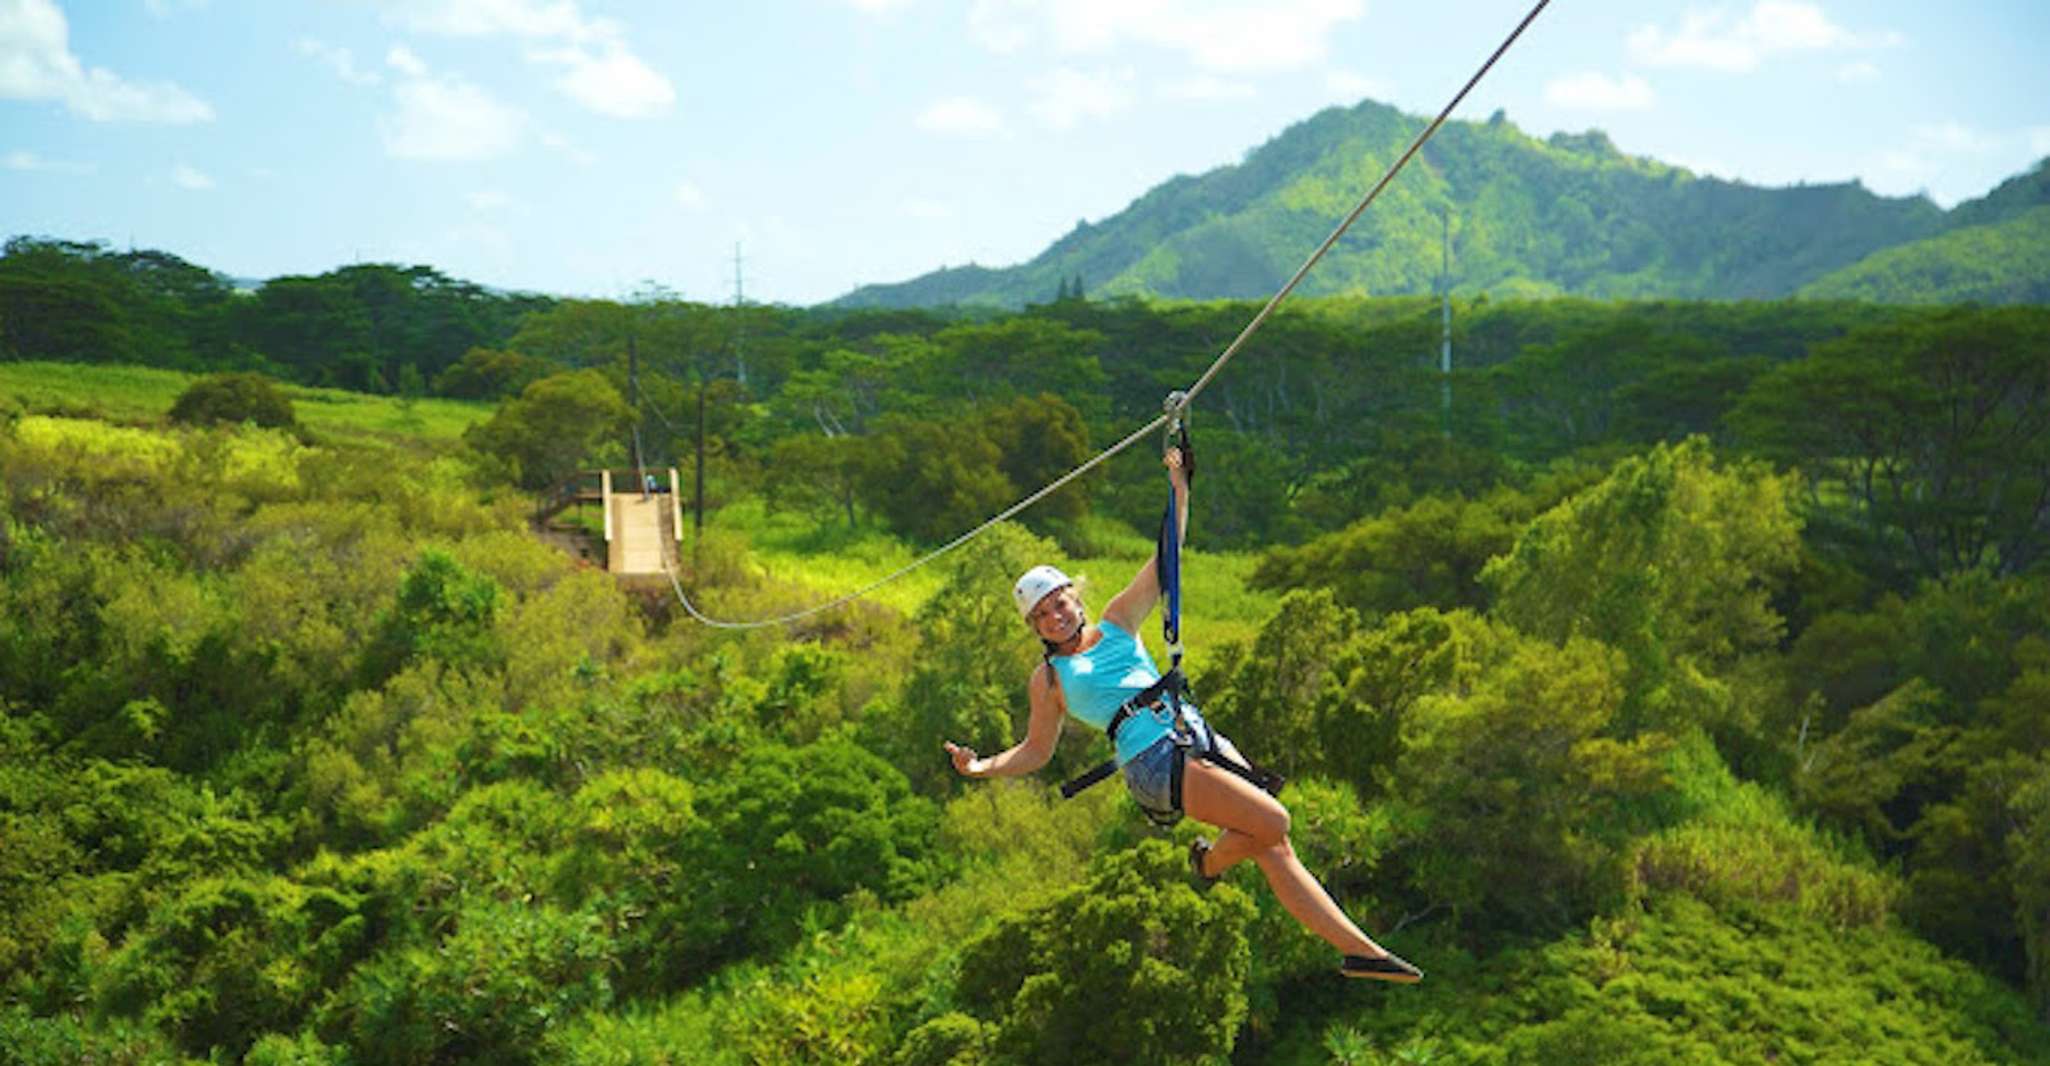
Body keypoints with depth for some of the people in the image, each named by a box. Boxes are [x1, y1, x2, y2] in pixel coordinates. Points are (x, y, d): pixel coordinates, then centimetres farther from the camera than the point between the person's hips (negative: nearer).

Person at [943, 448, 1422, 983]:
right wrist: (981, 767, -2)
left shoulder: (1116, 625, 18)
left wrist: (1178, 488, 8)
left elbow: (1165, 558, 16)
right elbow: (1036, 751, 14)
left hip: (1197, 734, 5)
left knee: (1275, 849, 0)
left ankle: (1357, 948, 3)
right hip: (1153, 759, -5)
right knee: (1273, 823, -18)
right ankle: (1209, 862, 11)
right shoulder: (1048, 679, 10)